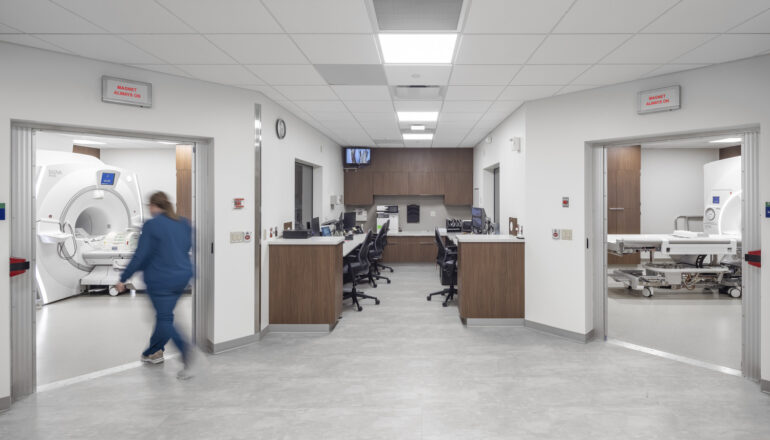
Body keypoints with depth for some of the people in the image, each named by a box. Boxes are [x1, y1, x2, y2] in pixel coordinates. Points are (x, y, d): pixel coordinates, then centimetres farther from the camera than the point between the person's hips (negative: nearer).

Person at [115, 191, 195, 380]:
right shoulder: (184, 223, 5)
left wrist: (123, 279, -3)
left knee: (165, 319, 0)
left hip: (161, 279, -6)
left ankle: (184, 347, -21)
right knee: (163, 315, 19)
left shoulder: (151, 225, -13)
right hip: (182, 276, 7)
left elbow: (140, 256, -13)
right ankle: (153, 352, 32)